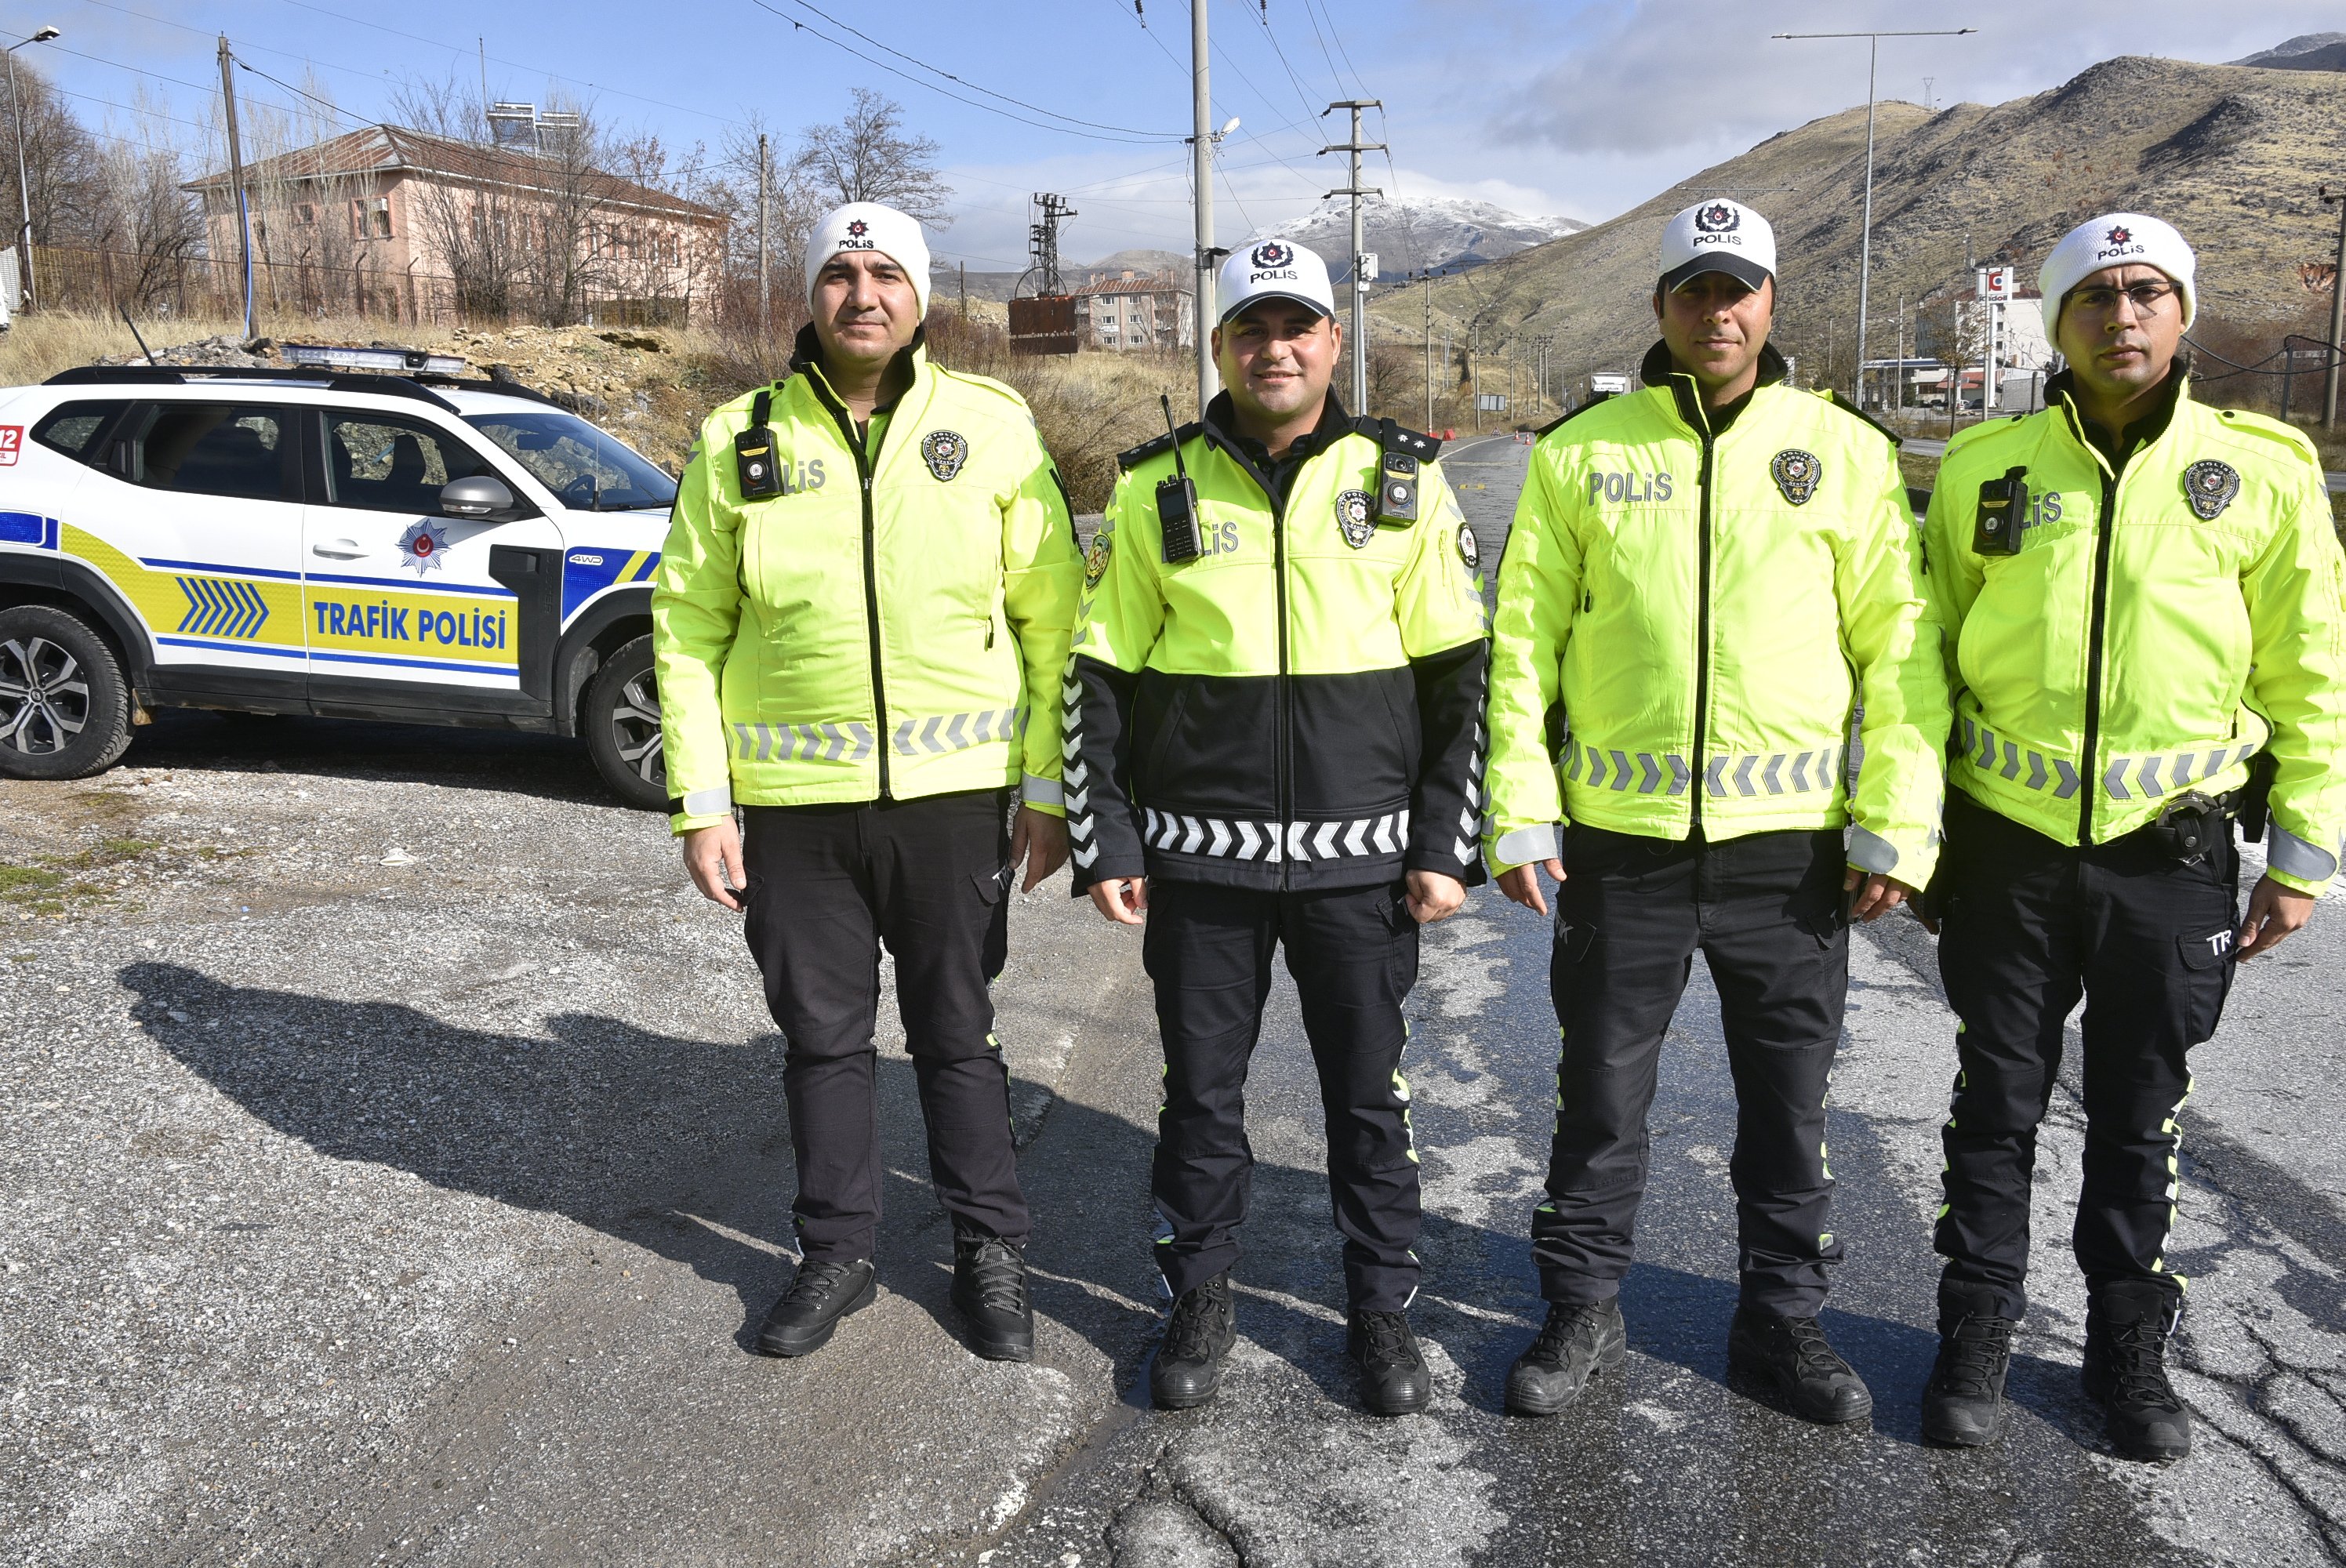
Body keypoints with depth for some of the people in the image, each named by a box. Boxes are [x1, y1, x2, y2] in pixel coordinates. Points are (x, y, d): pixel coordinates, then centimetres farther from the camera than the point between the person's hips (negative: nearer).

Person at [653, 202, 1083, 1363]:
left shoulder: (992, 427, -1)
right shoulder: (740, 441, 2)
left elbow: (1052, 616, 1)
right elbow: (688, 627, 3)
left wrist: (1050, 788, -2)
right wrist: (702, 805, -2)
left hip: (953, 790, -1)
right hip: (791, 800, 1)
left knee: (958, 1035, 11)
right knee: (821, 1036, 13)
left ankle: (990, 1255, 29)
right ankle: (836, 1254, 32)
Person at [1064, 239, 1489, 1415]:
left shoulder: (1402, 480, 2)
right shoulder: (1155, 486, 2)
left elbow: (1458, 675, 3)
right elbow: (1100, 676, 4)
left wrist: (1446, 844, -2)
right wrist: (1105, 842, 0)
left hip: (1359, 856, 0)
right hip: (1198, 858, 0)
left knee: (1369, 1095, 11)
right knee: (1201, 1091, 11)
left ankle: (1382, 1307, 29)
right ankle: (1201, 1299, 30)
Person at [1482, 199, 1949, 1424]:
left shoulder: (1847, 452, 3)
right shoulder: (1581, 452, 2)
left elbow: (1897, 643, 2)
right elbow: (1524, 640, 1)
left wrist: (1895, 821, -5)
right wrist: (1521, 814, -5)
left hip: (1791, 840, 1)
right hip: (1620, 837, 0)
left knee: (1789, 1100, 13)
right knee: (1601, 1092, 11)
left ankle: (1780, 1321, 32)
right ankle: (1583, 1310, 29)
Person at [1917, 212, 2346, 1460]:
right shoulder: (1984, 466, 0)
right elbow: (1928, 655, 6)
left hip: (2173, 855, 0)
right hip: (2006, 849, 0)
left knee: (2139, 1121, 14)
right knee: (1996, 1108, 11)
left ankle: (2129, 1350, 32)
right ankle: (1975, 1337, 27)